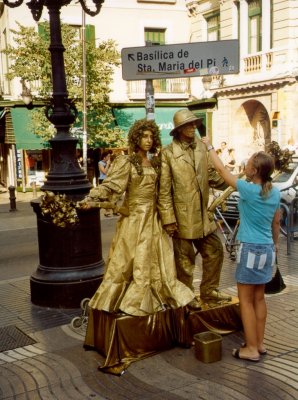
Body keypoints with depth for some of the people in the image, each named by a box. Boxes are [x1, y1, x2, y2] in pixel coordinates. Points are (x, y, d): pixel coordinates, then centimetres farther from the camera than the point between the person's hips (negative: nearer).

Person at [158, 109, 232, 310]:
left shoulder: (202, 147, 7)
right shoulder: (168, 153, -11)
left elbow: (211, 175, 11)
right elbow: (164, 190, -11)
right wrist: (168, 219, -14)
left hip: (203, 214, 6)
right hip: (182, 216, -6)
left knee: (215, 251, 14)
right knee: (185, 260, 8)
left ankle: (209, 292, 31)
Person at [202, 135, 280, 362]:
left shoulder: (249, 190, -17)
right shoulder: (275, 193, 2)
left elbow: (222, 169, -8)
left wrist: (209, 146, 4)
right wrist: (276, 243, 30)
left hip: (251, 249, -7)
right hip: (267, 249, 7)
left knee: (246, 300, 3)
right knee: (259, 298, 16)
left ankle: (251, 349, 9)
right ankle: (259, 343, 25)